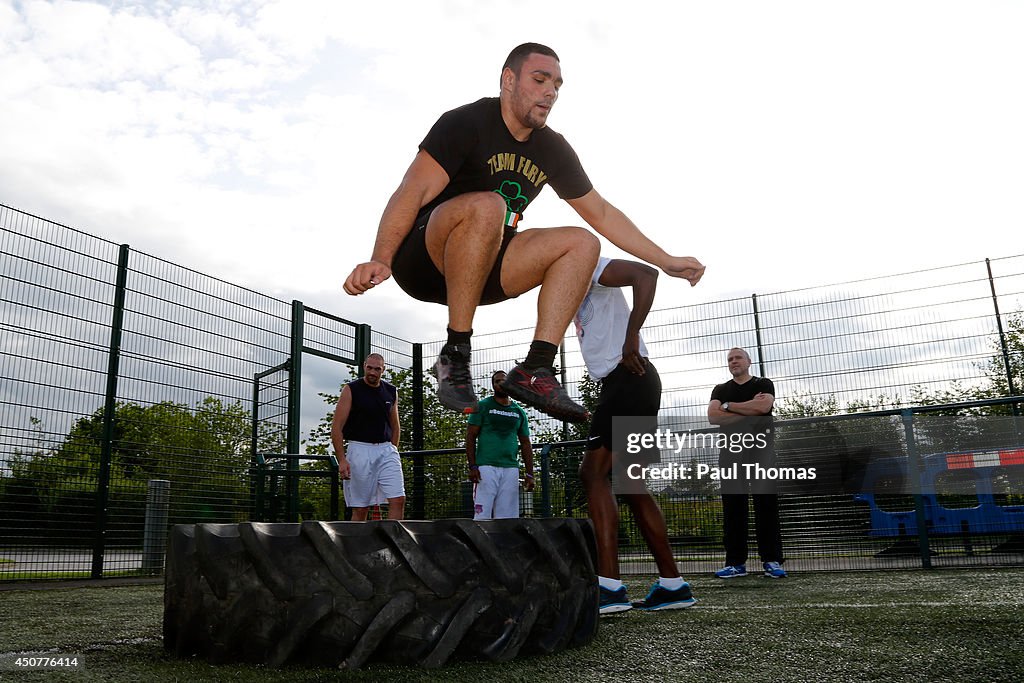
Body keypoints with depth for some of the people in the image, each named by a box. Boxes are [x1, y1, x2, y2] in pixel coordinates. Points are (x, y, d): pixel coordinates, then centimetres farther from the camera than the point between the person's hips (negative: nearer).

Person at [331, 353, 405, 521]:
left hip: (386, 449, 4)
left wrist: (392, 451, 11)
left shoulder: (391, 392, 11)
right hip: (359, 449, -4)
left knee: (398, 500, -8)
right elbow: (336, 427, -6)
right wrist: (341, 460, -13)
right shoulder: (351, 390, -3)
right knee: (360, 508, 0)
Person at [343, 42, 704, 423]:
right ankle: (454, 356, -27)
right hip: (421, 259, -6)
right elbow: (413, 192, -23)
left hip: (479, 270, 7)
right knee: (486, 205, -35)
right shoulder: (466, 123, -12)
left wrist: (666, 261, 14)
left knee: (581, 243, -7)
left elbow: (601, 213, 15)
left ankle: (535, 369, -19)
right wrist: (380, 260, -38)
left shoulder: (553, 149, 8)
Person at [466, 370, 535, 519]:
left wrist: (529, 474, 9)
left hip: (511, 469, 4)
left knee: (506, 516, 2)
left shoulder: (519, 412, 16)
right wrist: (472, 466, -10)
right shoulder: (482, 406, 4)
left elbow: (526, 444, 17)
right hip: (486, 467, -4)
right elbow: (470, 437, 0)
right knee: (482, 514, -8)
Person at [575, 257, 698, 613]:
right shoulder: (583, 291, 27)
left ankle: (610, 586, -21)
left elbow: (646, 274, -17)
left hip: (629, 380, -10)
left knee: (593, 471, -16)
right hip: (621, 384, 10)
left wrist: (631, 340, -22)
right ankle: (672, 584, 12)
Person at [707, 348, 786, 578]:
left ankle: (771, 560, -6)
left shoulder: (764, 384, 12)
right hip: (731, 449, 2)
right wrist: (749, 410, -4)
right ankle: (736, 563, -2)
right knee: (732, 506, -3)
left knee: (766, 503, -8)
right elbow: (713, 416, 1)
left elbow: (763, 406, -10)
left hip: (760, 446, -2)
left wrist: (728, 406, -1)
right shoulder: (721, 390, 19)